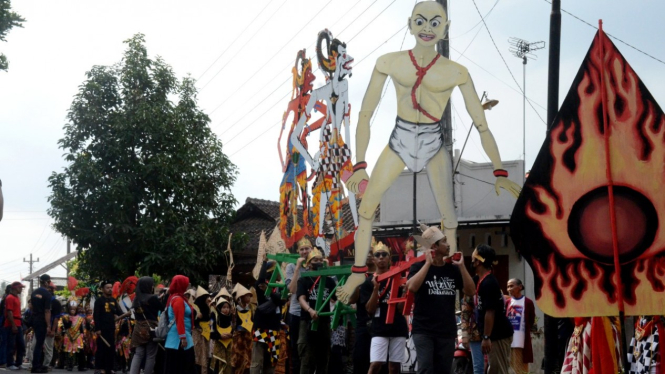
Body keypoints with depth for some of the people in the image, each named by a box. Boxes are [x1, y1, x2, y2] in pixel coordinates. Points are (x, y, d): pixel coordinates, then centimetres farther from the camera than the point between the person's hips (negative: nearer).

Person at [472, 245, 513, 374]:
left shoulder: (487, 283, -18)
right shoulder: (485, 280, 13)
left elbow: (490, 312, -22)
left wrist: (486, 337, -22)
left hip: (498, 334, -10)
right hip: (497, 333, 10)